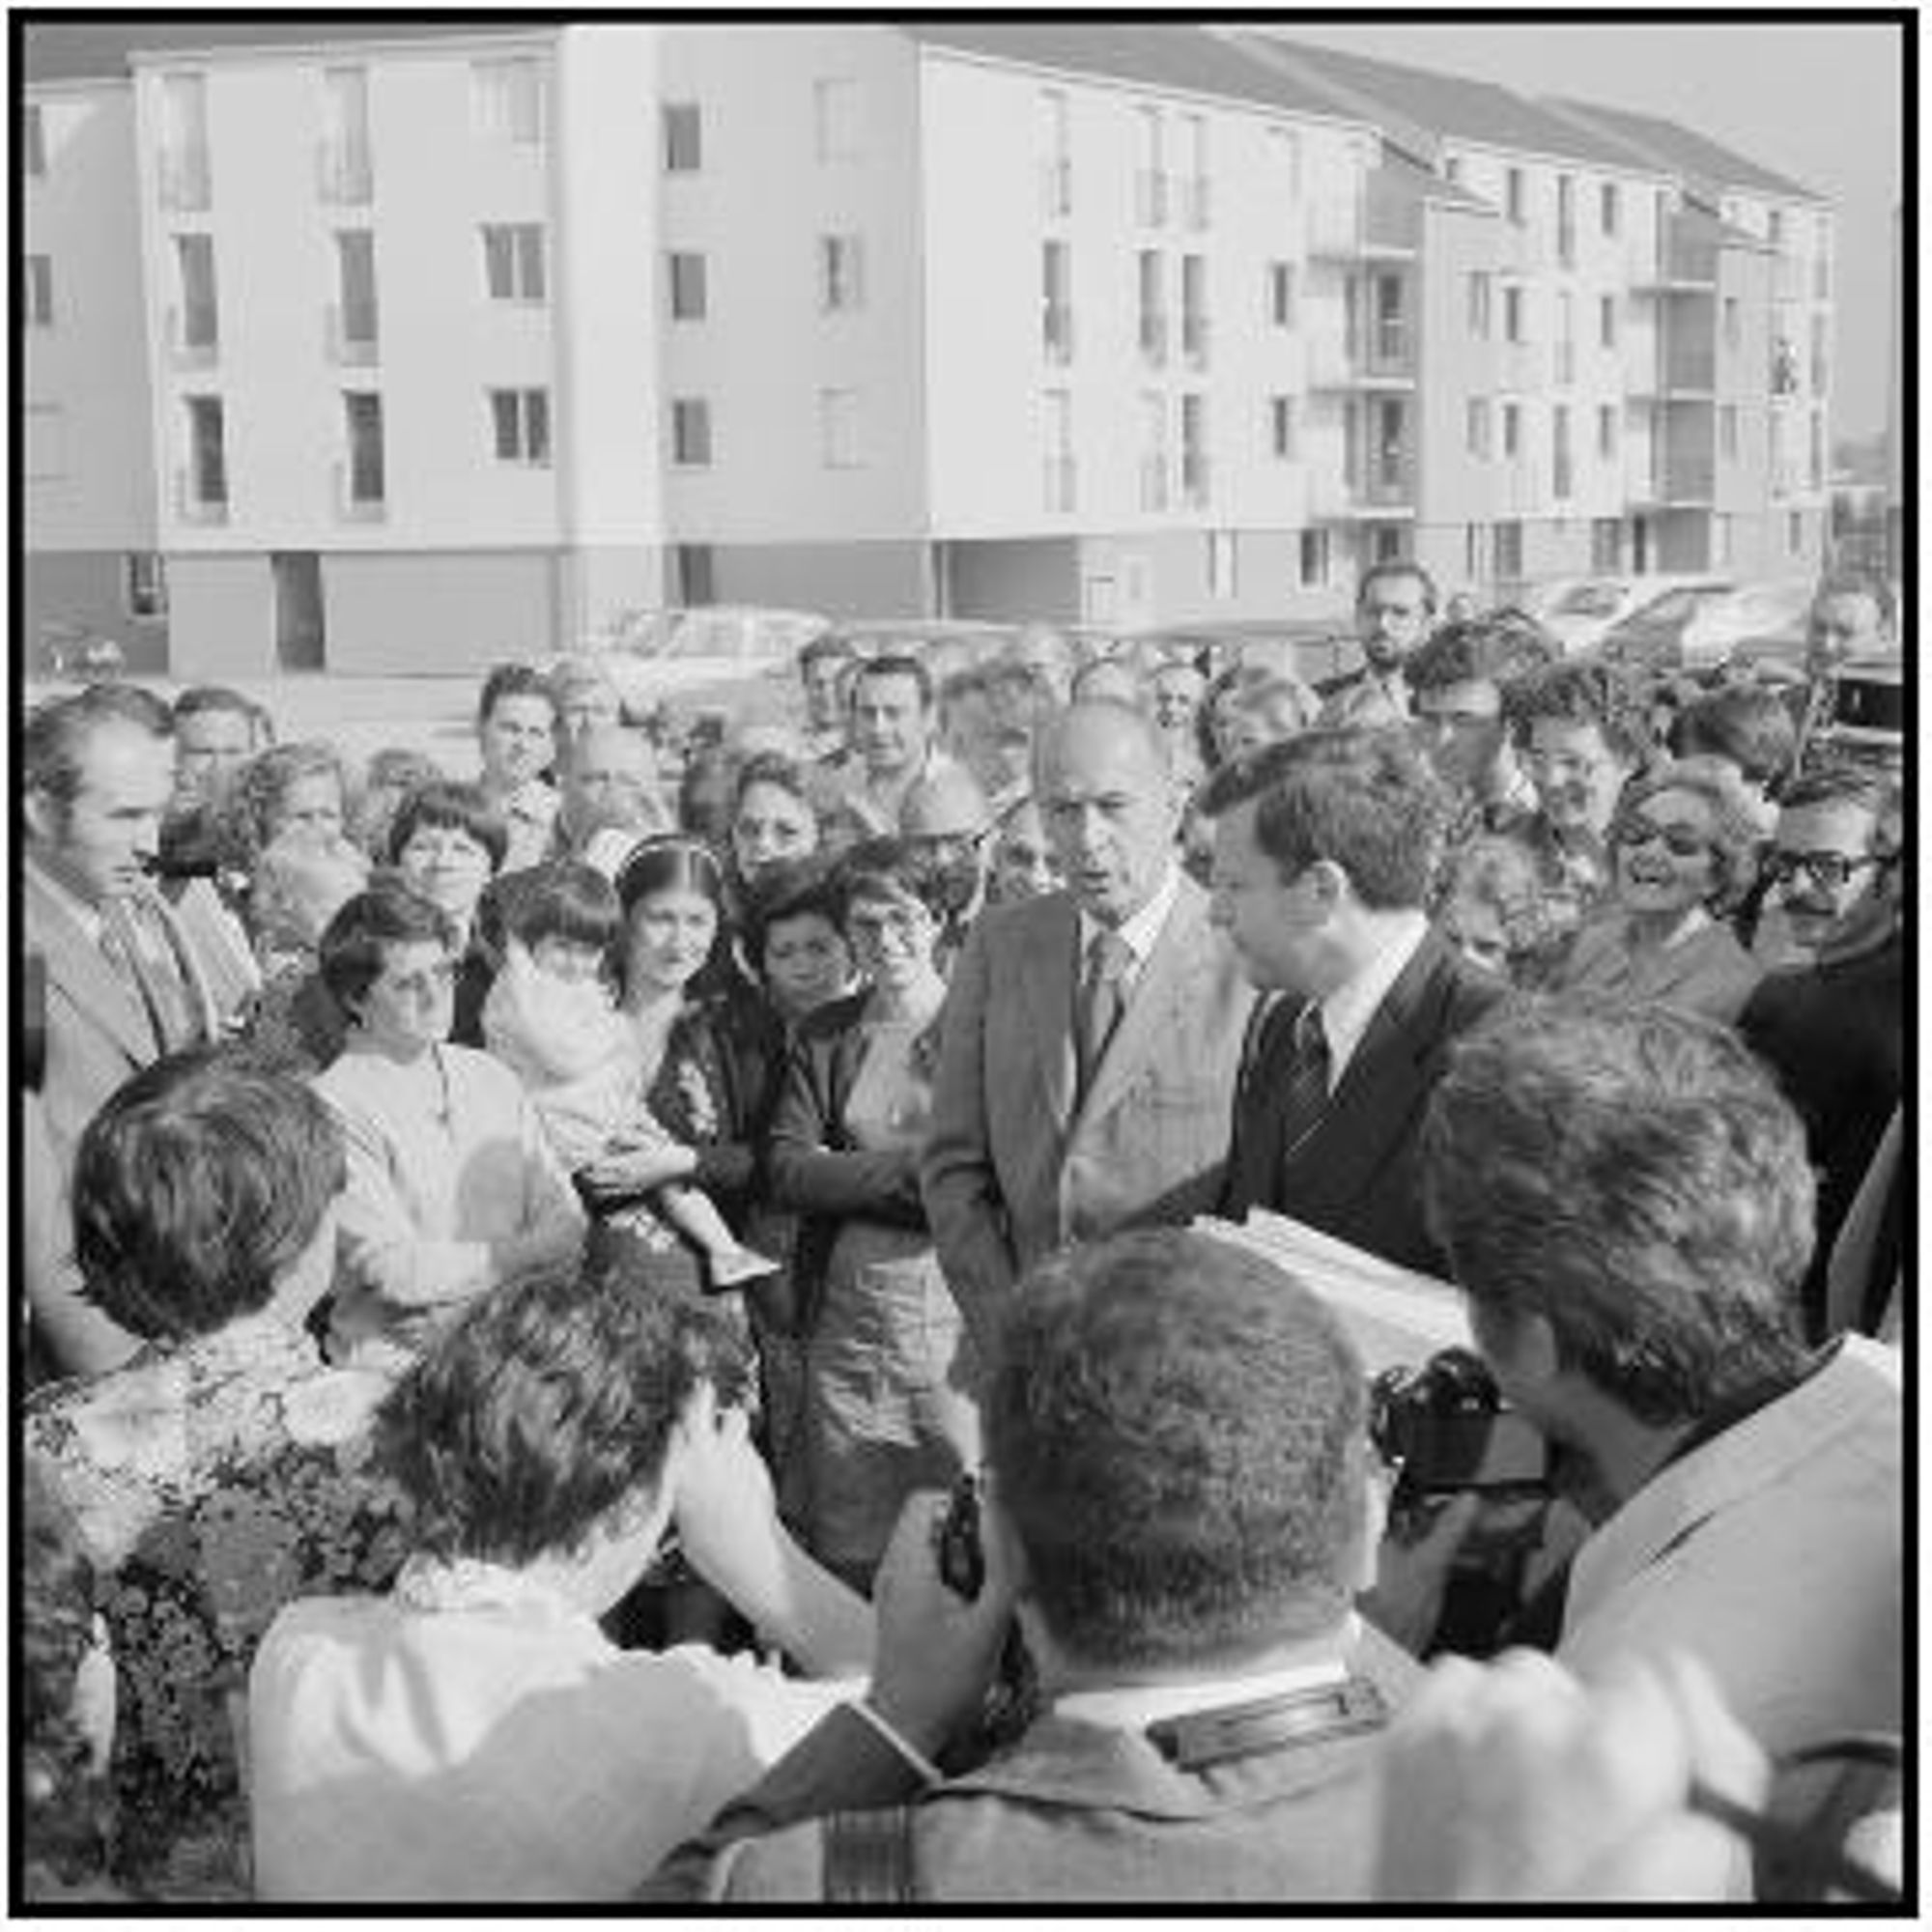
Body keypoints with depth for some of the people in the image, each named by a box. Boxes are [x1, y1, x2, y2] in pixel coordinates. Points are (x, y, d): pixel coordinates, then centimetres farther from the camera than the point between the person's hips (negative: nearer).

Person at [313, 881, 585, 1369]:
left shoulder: (489, 1077, 15)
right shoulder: (337, 1106, -6)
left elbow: (564, 1220, 10)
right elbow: (397, 1272, -12)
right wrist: (524, 1252, -7)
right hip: (402, 1358, -6)